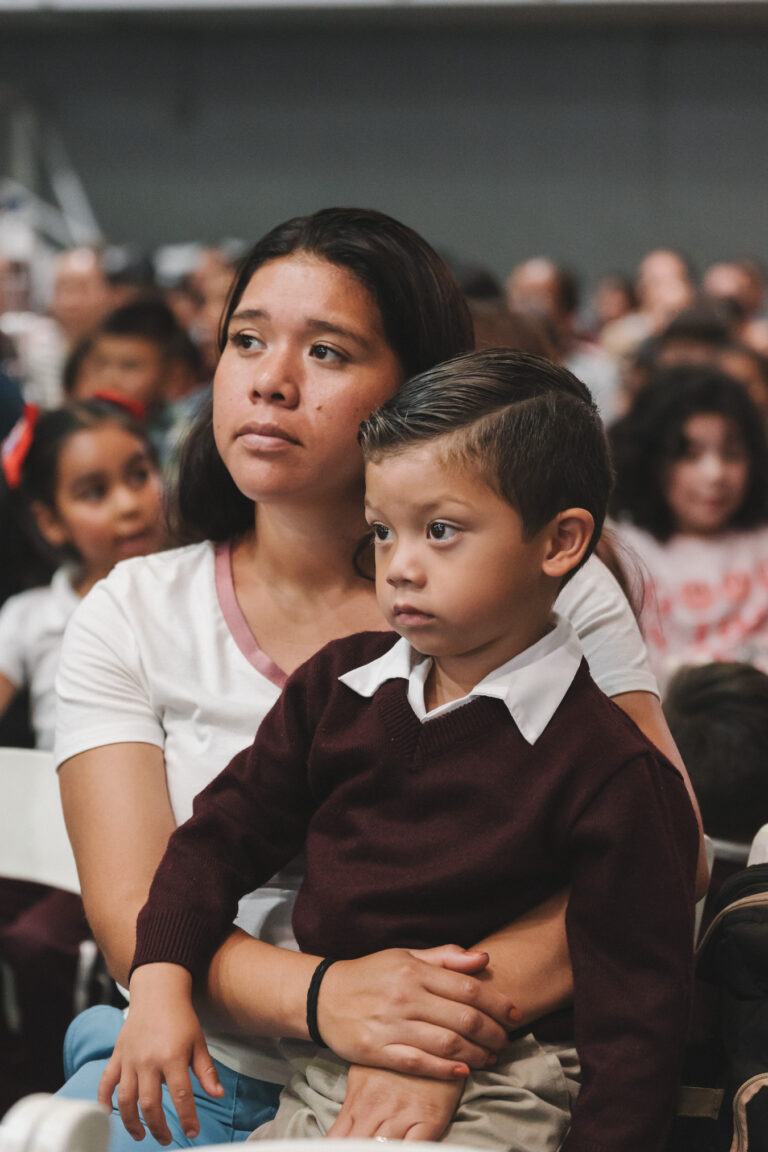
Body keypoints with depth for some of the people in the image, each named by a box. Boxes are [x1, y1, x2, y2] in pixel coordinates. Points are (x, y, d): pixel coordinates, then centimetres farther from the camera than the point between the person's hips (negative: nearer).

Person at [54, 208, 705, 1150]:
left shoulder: (551, 592, 3)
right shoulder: (130, 618, 7)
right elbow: (133, 912, -2)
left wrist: (464, 1015, -22)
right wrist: (322, 995, -22)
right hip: (216, 1066, 2)